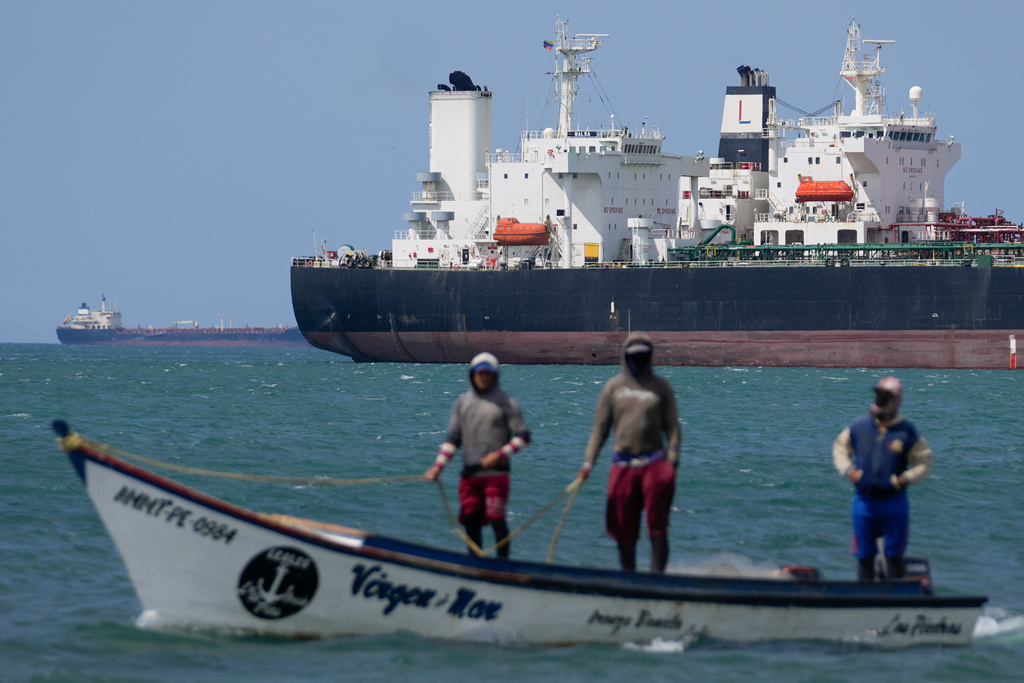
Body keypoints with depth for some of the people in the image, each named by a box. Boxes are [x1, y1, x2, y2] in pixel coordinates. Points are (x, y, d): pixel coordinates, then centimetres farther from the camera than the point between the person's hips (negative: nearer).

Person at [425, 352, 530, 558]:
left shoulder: (506, 403, 2)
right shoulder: (463, 403, 14)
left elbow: (523, 436, 0)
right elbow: (453, 439, 15)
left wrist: (500, 455, -13)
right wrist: (438, 466, 5)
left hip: (496, 473, -4)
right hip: (469, 475, 4)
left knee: (496, 518, -14)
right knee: (471, 520, 4)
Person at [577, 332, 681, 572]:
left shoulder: (661, 387, 8)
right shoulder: (614, 387, 10)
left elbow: (672, 426, 6)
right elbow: (600, 427, 10)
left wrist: (672, 460, -6)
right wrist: (589, 461, 2)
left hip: (655, 462, -2)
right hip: (623, 465, 2)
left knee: (657, 529, -8)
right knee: (624, 530, 5)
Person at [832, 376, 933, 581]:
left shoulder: (906, 432, -5)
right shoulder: (859, 426, 1)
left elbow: (924, 463, 1)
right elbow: (840, 447, 15)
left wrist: (906, 478, -15)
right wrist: (847, 469, -1)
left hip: (894, 501, -2)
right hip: (864, 501, 2)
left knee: (893, 555, 2)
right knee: (864, 555, 7)